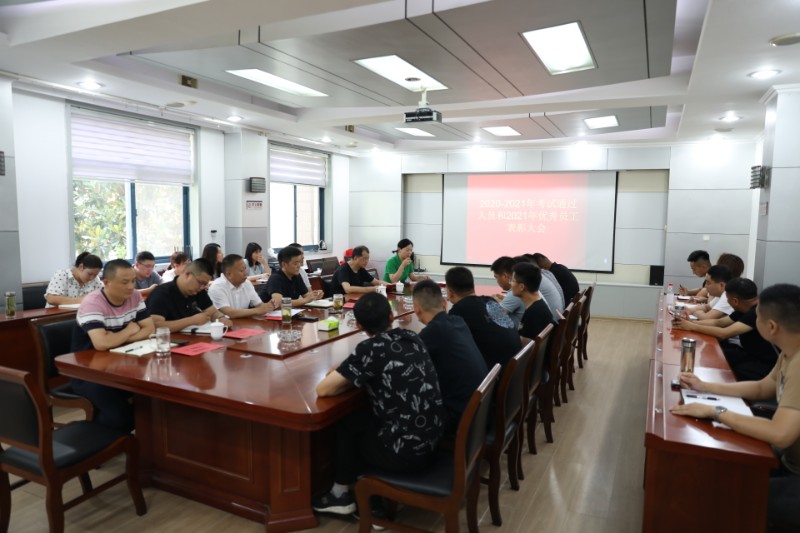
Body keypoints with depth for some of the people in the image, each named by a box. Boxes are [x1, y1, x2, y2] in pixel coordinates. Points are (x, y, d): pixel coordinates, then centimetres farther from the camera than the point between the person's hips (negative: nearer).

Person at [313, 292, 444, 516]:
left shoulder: (371, 348, -17)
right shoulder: (412, 338, 4)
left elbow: (323, 389, -15)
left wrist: (352, 380, 3)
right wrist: (359, 376, 12)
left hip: (405, 450, -7)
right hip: (431, 438, 7)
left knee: (345, 424, 17)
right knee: (361, 418, 24)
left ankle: (343, 494, 32)